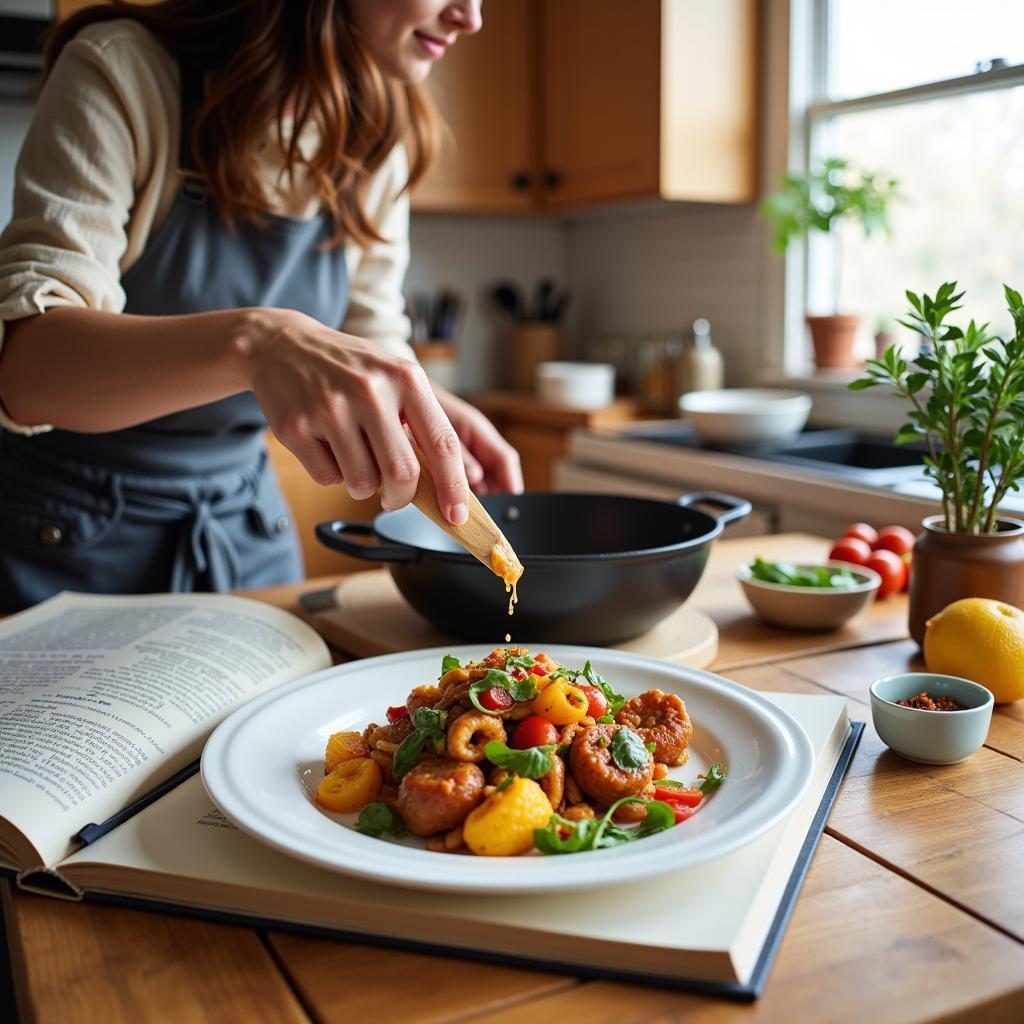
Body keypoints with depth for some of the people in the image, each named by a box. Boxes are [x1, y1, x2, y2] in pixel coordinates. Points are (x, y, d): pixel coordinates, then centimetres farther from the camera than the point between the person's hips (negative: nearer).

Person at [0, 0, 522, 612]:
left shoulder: (380, 147, -2)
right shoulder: (122, 71, -19)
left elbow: (373, 341, 7)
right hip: (66, 531, -4)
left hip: (248, 526, 5)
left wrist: (437, 413, -16)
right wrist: (253, 341, -48)